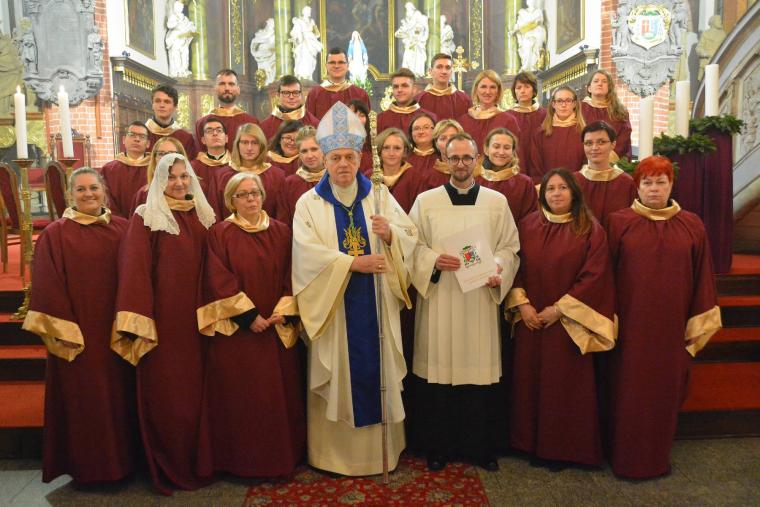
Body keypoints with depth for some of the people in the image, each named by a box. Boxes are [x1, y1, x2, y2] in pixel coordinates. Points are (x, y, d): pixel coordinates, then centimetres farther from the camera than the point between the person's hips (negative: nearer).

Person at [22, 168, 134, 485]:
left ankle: (120, 461, 29)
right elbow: (48, 288, -6)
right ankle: (86, 468, 24)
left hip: (117, 333, 3)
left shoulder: (123, 229, 5)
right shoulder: (55, 234, -4)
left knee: (119, 398, 12)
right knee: (82, 403, 6)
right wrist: (64, 334, -11)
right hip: (78, 336, -3)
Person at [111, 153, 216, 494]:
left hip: (196, 316, 5)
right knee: (165, 393, 4)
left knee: (195, 387, 11)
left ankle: (197, 463, 26)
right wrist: (138, 323, -16)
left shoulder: (203, 215, 10)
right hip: (162, 316, -4)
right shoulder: (146, 217, -4)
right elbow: (135, 269, -9)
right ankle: (168, 470, 19)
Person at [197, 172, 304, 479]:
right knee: (239, 395, 3)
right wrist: (249, 316, -14)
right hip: (235, 330, -3)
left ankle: (281, 456, 24)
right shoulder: (220, 233, -1)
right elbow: (219, 280, -9)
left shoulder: (281, 232, 7)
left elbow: (291, 277, 4)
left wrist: (282, 312, -10)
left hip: (277, 329, 3)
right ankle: (242, 460, 18)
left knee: (279, 393, 8)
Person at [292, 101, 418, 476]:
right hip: (332, 306, -1)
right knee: (337, 378, 5)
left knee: (378, 372, 8)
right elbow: (307, 253, -13)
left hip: (375, 306, 2)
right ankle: (335, 453, 21)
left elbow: (410, 236, 0)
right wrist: (353, 264, -23)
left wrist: (390, 234, -22)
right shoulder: (309, 203, 0)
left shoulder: (380, 196, 6)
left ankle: (381, 449, 23)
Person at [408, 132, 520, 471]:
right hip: (438, 301, -1)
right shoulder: (425, 201, 6)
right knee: (438, 370, 2)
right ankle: (437, 447, 20)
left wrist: (499, 271, -11)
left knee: (481, 370, 4)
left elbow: (510, 247, 8)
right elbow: (412, 247, 4)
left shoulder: (497, 202, 8)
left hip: (481, 300, 1)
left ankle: (481, 447, 22)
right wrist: (434, 260, -15)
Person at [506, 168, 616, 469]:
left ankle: (561, 448, 21)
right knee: (530, 381, 8)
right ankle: (532, 444, 24)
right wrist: (522, 304, -8)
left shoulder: (590, 230, -4)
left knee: (565, 384, 4)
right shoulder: (527, 225, 5)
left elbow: (594, 276, -9)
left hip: (568, 323, -2)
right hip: (530, 320, 3)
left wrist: (559, 309, -13)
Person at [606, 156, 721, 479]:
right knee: (629, 390, 5)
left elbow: (702, 278, 7)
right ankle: (626, 457, 23)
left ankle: (658, 456, 31)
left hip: (671, 324, 2)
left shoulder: (692, 226, 4)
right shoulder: (618, 222, -2)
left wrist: (699, 323, 5)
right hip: (631, 322, -2)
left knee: (666, 389, 11)